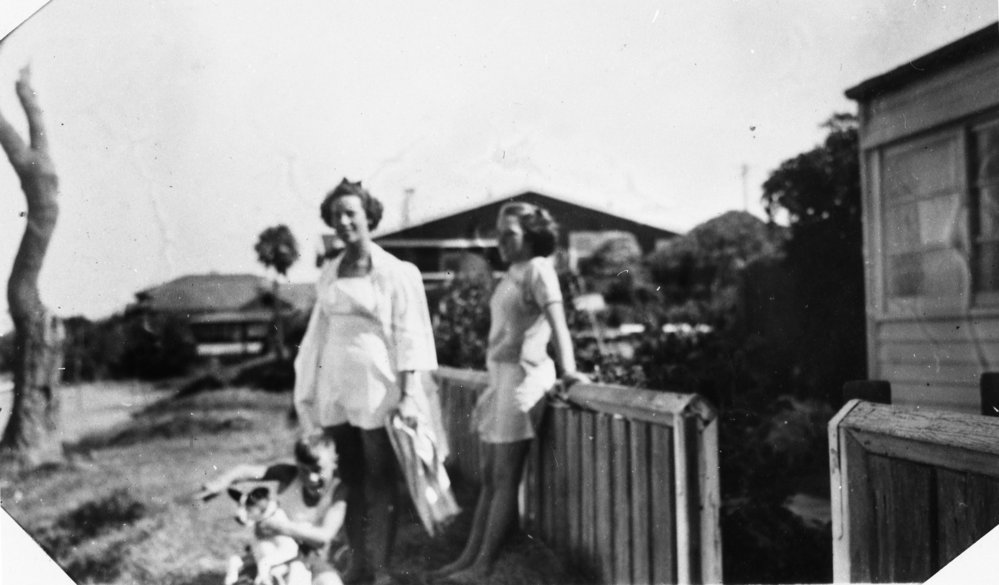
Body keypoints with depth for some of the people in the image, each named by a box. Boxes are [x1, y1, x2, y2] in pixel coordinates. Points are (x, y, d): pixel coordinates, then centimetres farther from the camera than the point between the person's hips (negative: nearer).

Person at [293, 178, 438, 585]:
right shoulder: (329, 272, 10)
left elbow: (409, 336, -7)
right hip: (334, 387, 5)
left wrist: (407, 394, -14)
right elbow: (319, 331, 14)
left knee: (380, 483, 1)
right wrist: (309, 390, 11)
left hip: (376, 389, -5)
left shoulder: (395, 273, -4)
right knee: (349, 480, 11)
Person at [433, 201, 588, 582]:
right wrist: (494, 379, 12)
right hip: (500, 375, 8)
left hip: (522, 376, -8)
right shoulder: (512, 273, 16)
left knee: (505, 478, -3)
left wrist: (567, 370, -28)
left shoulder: (537, 269, -7)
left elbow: (557, 320, -18)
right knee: (490, 476, 11)